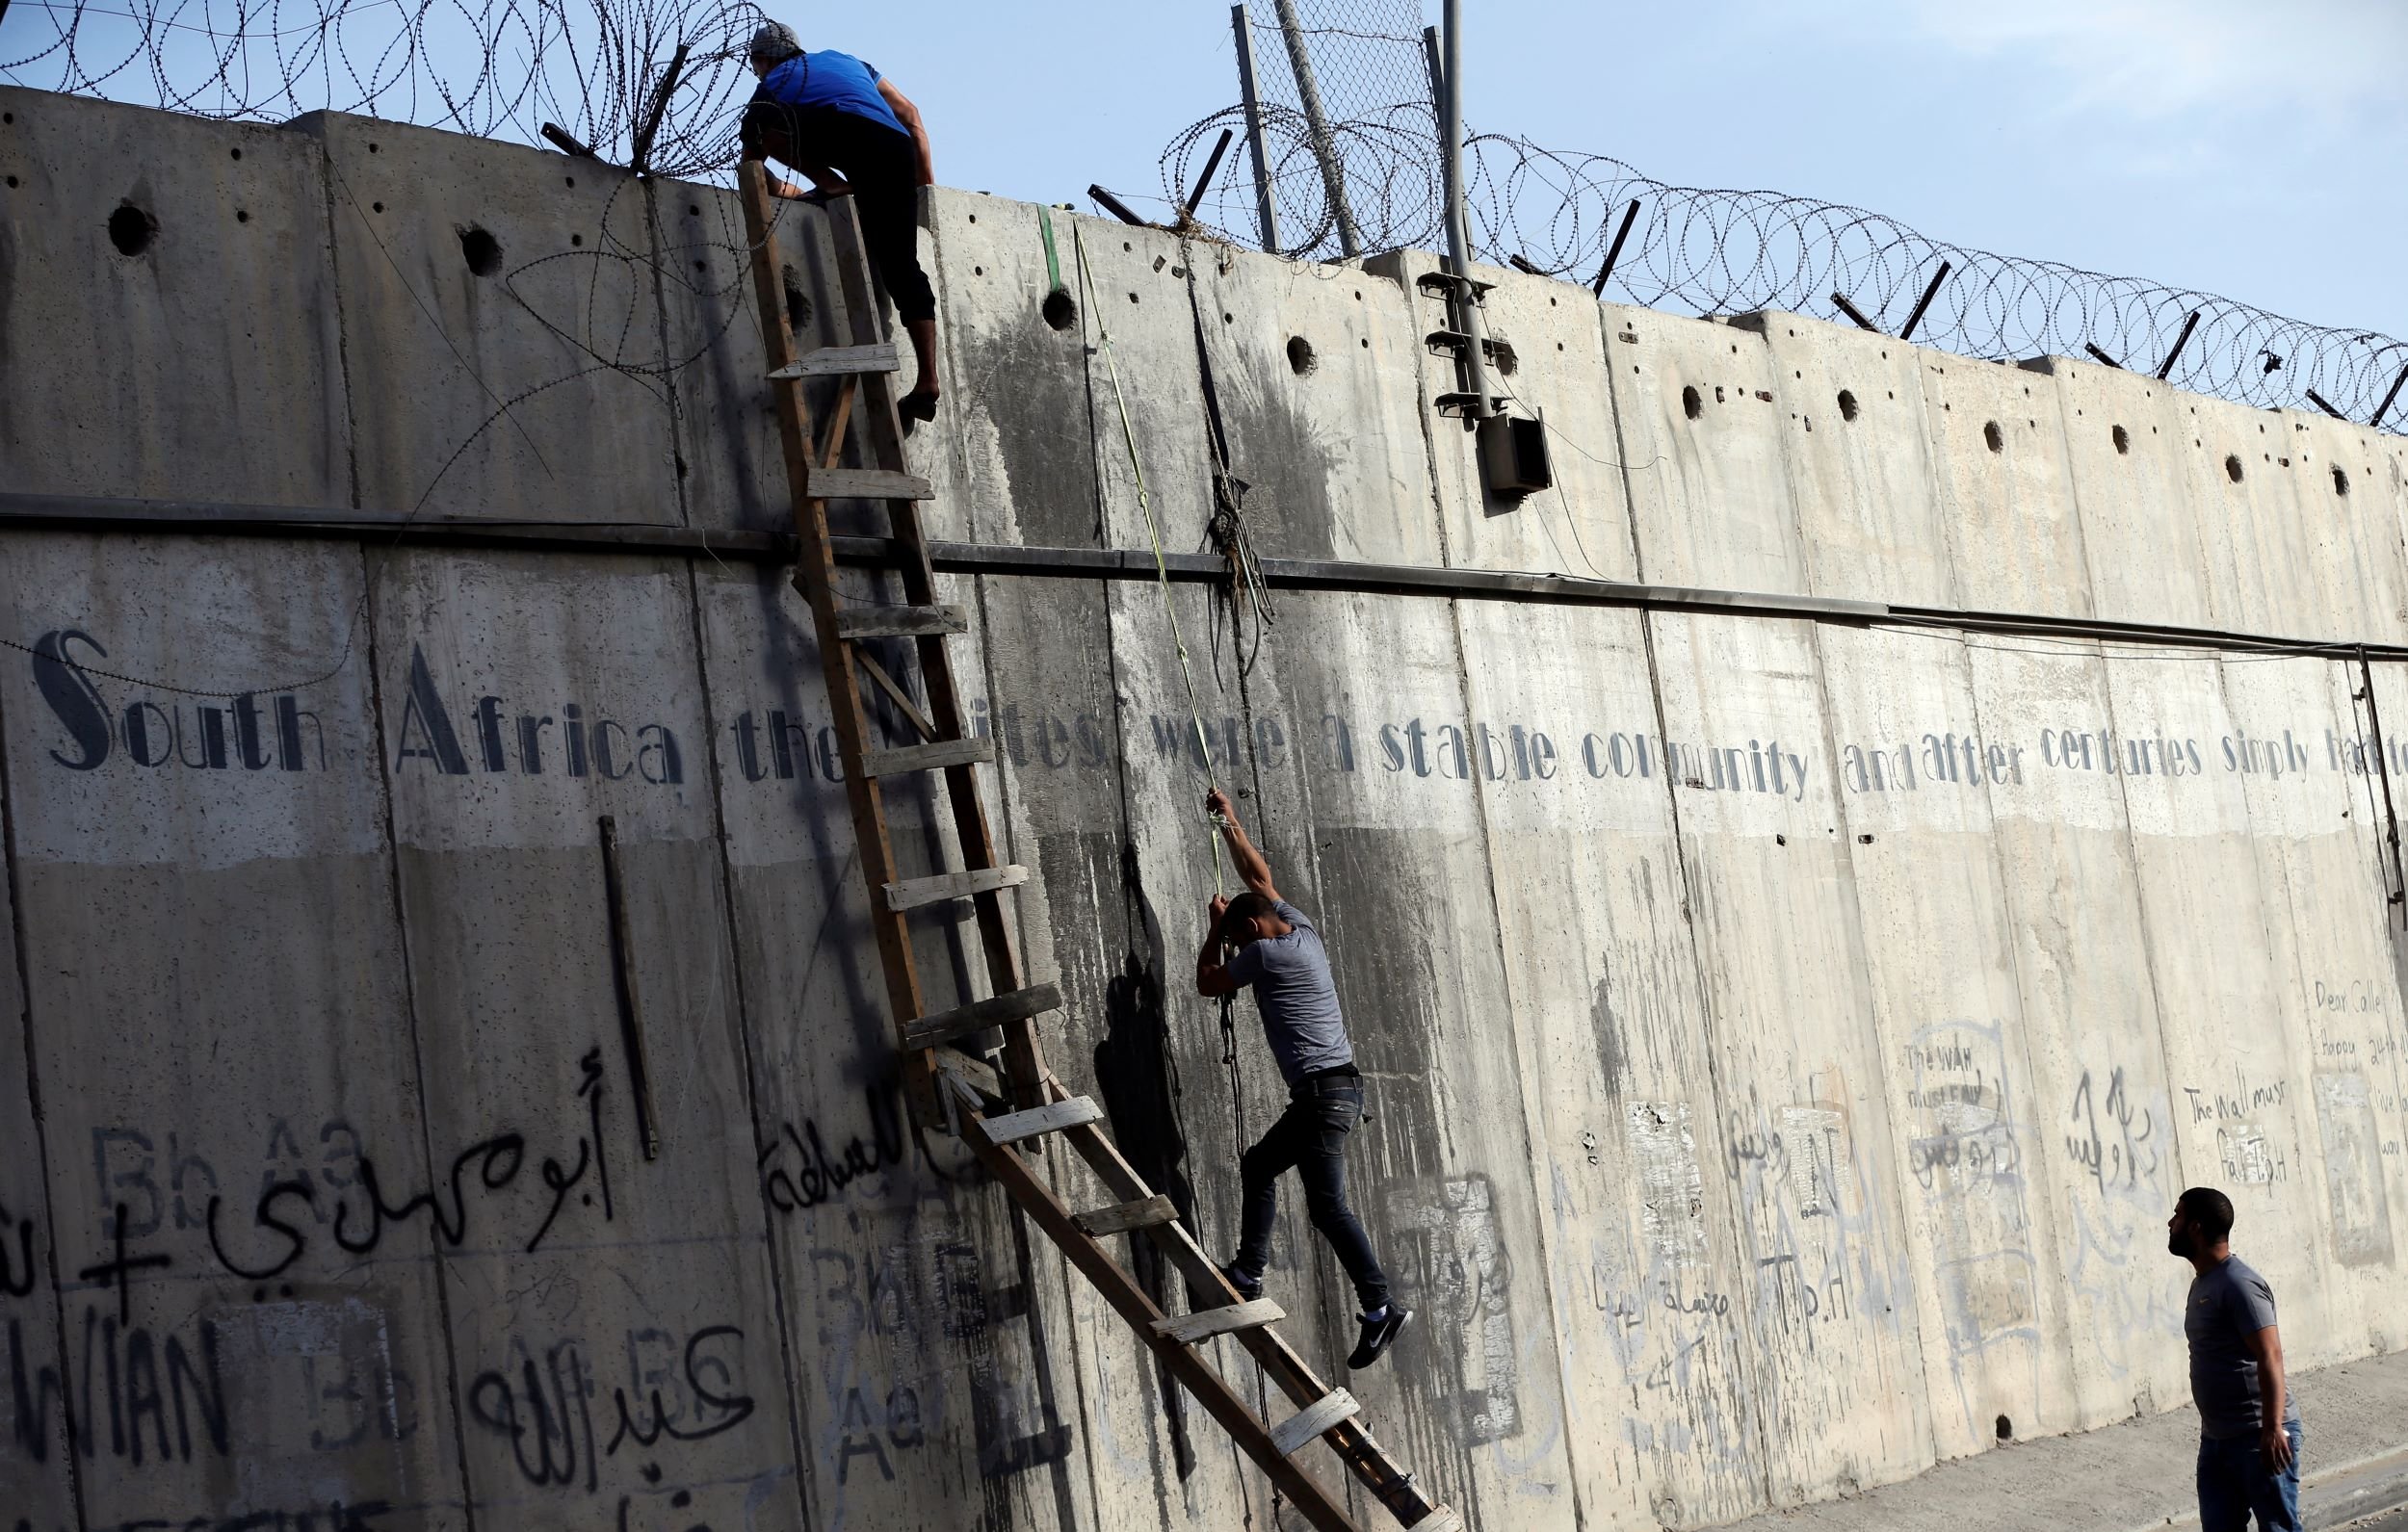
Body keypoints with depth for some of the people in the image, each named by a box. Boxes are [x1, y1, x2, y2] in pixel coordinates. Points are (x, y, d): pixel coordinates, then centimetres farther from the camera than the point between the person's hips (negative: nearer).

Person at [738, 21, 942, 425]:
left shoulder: (773, 85, 26)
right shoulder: (846, 61, 38)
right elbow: (911, 116, 33)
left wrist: (786, 190, 44)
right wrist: (926, 184, 33)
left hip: (854, 134, -5)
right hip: (899, 150, 5)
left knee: (758, 120, 5)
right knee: (900, 268, 6)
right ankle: (926, 384, -3)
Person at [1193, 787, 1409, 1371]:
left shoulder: (1266, 952, -9)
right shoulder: (1302, 932, 15)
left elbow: (1208, 982, 7)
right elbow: (1259, 877, 30)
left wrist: (1216, 929, 19)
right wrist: (1229, 821, 36)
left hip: (1323, 1092, -10)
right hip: (1333, 1090, 10)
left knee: (1327, 1204, -13)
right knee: (1258, 1165, 19)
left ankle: (1380, 1306, -19)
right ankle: (1249, 1273, 19)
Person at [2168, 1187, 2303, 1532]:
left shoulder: (2239, 1284, -16)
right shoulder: (2203, 1282, 14)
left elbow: (2270, 1357, -24)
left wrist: (2273, 1429, -31)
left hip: (2258, 1437, -10)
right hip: (2216, 1437, 10)